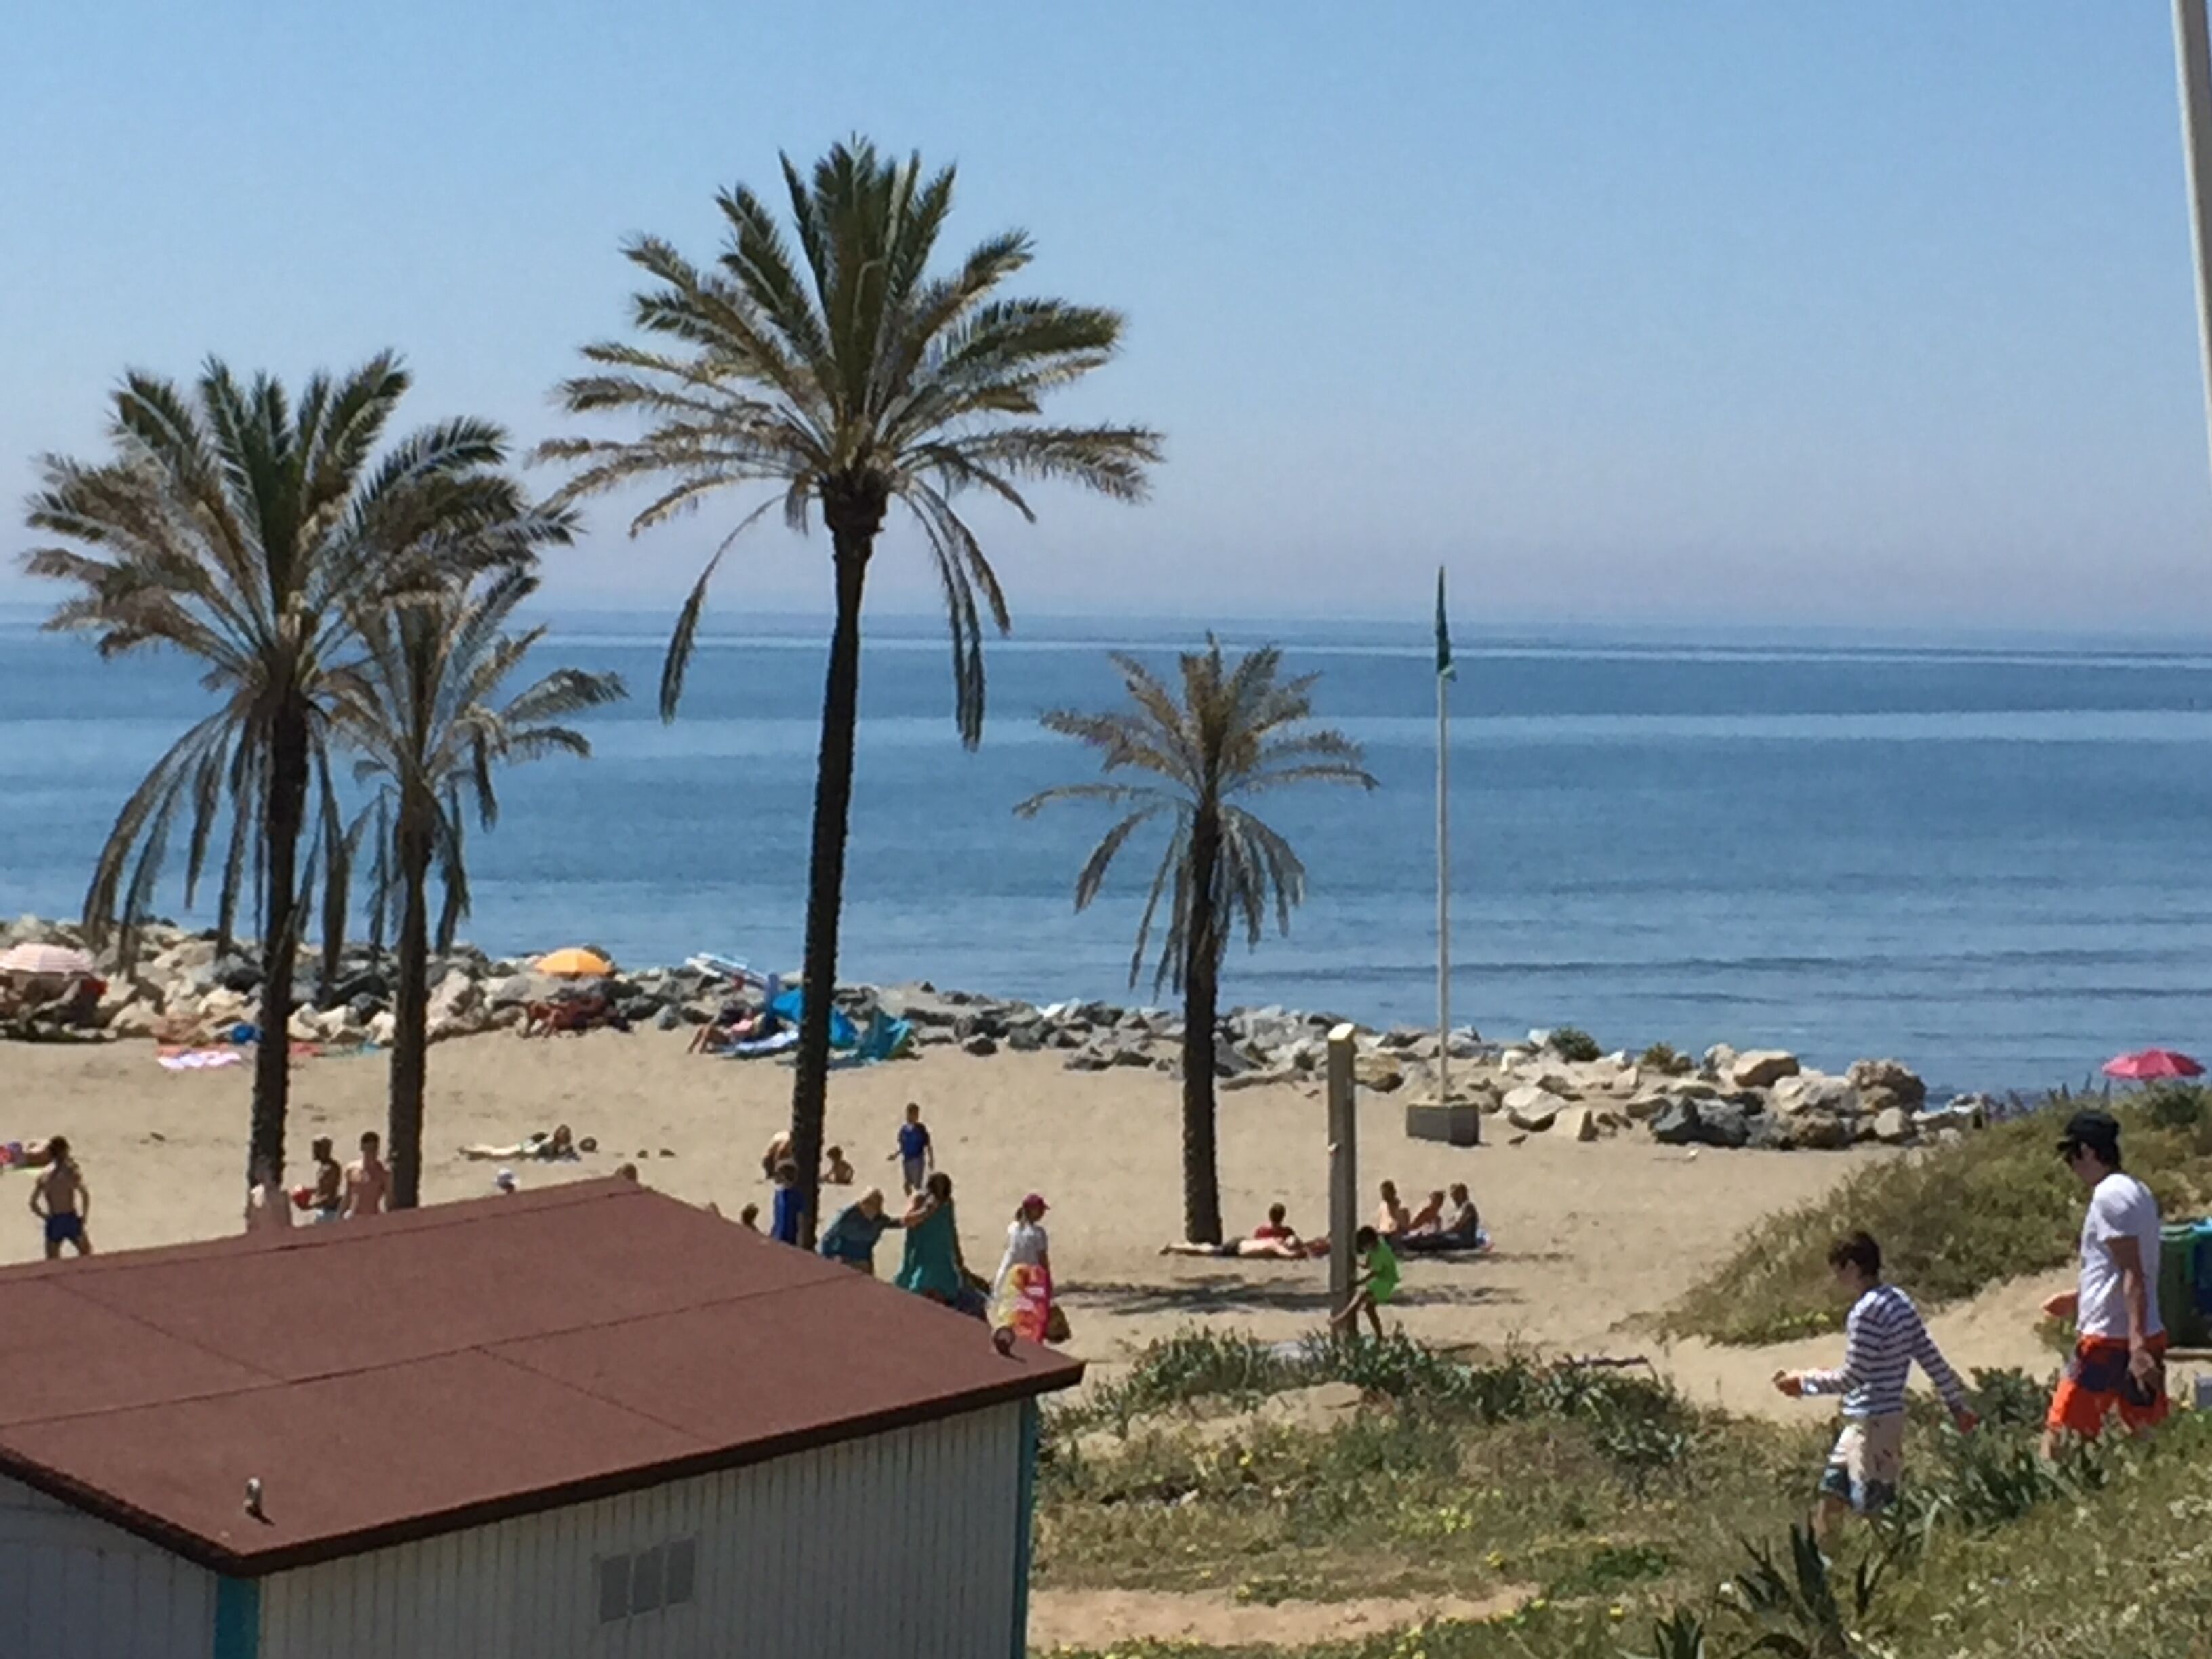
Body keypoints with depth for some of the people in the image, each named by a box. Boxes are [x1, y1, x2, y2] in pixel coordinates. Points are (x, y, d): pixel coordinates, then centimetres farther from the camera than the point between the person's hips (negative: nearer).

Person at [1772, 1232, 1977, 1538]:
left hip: (1872, 1423, -10)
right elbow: (1931, 1358, 11)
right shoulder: (1899, 1301, 9)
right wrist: (1956, 1405, 17)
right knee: (1831, 1494, 15)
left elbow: (1853, 1377, -19)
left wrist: (1804, 1382, -8)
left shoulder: (1866, 1312, -19)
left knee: (1873, 1507, -5)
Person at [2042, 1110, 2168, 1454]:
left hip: (2107, 1339, -9)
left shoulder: (2109, 1196, -13)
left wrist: (2136, 1345, -24)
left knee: (2059, 1433, -6)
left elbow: (2133, 1276, -19)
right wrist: (2082, 1299, 28)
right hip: (2146, 1336, 9)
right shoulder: (2138, 1192, 15)